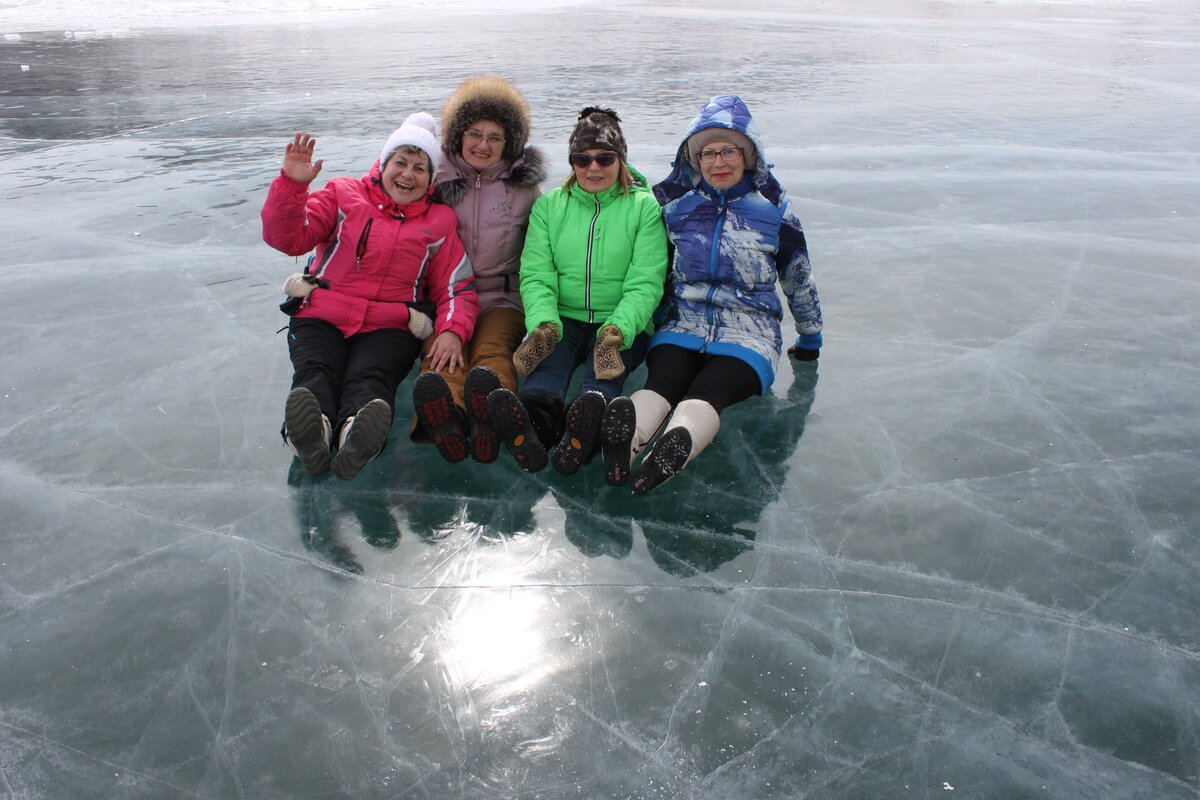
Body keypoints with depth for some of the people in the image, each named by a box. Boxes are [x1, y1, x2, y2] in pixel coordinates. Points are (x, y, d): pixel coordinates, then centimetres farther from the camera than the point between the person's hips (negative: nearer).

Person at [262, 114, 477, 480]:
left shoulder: (439, 222, 16)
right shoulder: (343, 196, 14)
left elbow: (456, 287, 9)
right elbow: (289, 238, 3)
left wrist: (452, 332, -12)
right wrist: (292, 184, -13)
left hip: (389, 327, -1)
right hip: (321, 317, 1)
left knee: (369, 377, -34)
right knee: (316, 371, -32)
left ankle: (358, 435, -65)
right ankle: (310, 428, -62)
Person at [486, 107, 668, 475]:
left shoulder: (644, 206, 5)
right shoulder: (549, 205, 12)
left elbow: (645, 283, -5)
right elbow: (536, 275, 2)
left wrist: (617, 330, -25)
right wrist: (543, 324, -20)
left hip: (622, 323, -1)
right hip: (563, 318, 1)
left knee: (605, 367, -34)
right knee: (548, 353, -33)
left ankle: (588, 418, -66)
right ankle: (534, 416, -64)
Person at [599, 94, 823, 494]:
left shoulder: (774, 210, 6)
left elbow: (798, 281, 16)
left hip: (748, 330, 0)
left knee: (706, 392, -35)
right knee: (661, 382, -36)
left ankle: (675, 446, -64)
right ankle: (625, 432, -64)